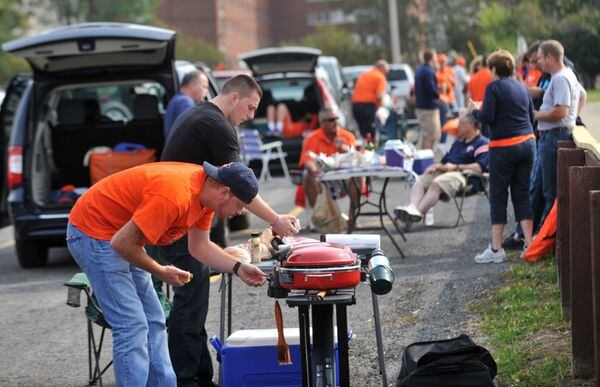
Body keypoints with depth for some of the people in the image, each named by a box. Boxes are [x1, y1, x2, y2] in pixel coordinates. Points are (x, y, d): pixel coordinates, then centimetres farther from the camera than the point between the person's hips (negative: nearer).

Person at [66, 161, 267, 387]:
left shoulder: (206, 191, -2)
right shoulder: (175, 196, -32)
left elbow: (200, 246, 9)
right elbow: (122, 242, -27)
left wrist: (238, 268, -4)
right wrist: (160, 272, -13)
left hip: (119, 236, 10)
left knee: (153, 323, 10)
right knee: (133, 327, -14)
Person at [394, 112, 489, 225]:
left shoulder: (482, 144, 1)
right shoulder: (459, 141, 31)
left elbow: (479, 168, -14)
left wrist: (456, 167, -13)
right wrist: (436, 166, 8)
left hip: (464, 176, -8)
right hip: (444, 172, 8)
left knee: (436, 183, -36)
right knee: (419, 182, -17)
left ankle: (418, 211, -50)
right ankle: (412, 208, -42)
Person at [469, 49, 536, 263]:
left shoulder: (494, 87, -8)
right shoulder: (522, 87, 11)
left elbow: (487, 117, -15)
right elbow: (532, 116, 15)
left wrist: (474, 110, 4)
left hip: (504, 147, -6)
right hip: (528, 143, 6)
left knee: (498, 197, 2)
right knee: (522, 195, 11)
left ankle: (496, 249, 1)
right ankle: (529, 244, 5)